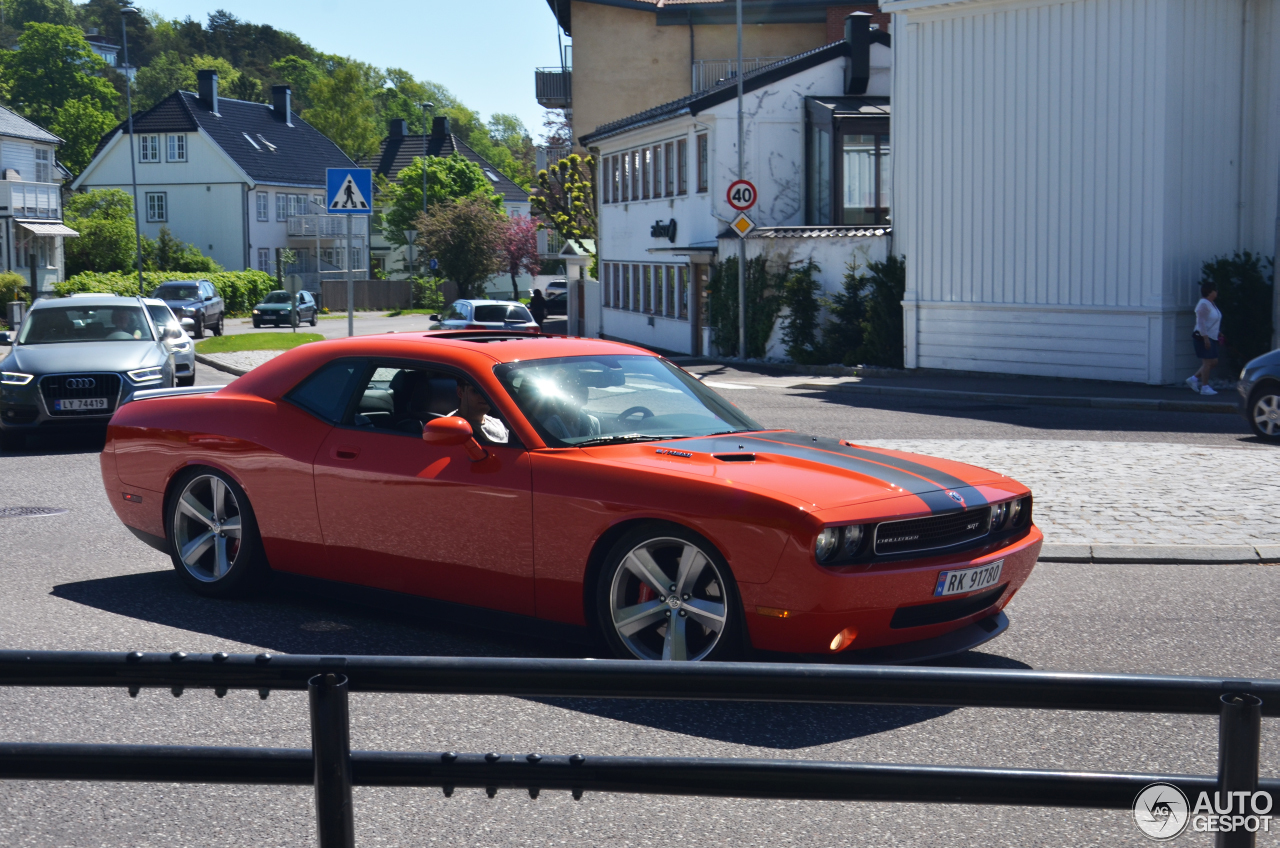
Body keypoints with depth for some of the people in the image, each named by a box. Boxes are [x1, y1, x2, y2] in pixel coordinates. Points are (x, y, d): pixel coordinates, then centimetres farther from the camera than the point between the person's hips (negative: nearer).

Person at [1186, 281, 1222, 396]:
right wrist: (1205, 338, -25)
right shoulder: (1203, 304, -15)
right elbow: (1201, 322, -21)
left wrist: (1219, 334, 21)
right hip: (1203, 337, -10)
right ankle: (1205, 387, -1)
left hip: (1211, 338, 10)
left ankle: (1194, 378, 18)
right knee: (1207, 362, -7)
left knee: (1213, 362, 10)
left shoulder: (1211, 304, 16)